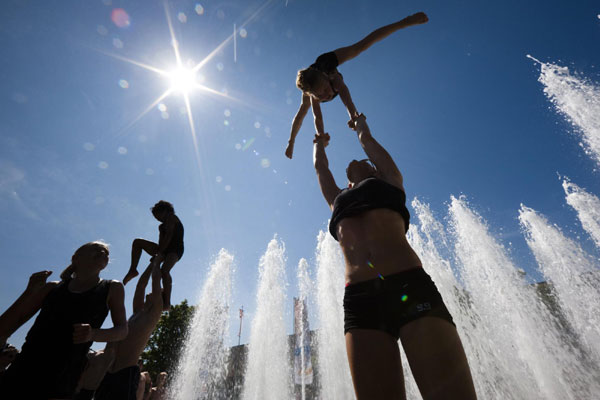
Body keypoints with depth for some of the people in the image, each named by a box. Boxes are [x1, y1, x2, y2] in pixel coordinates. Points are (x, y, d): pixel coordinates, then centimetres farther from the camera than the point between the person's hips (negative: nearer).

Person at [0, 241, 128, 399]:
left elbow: (122, 329, 5)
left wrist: (93, 334, -14)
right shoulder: (52, 288, 10)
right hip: (21, 372, 3)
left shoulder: (112, 289, 5)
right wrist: (31, 291, -4)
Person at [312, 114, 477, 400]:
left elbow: (368, 142, 36)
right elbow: (320, 168, 45)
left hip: (409, 287, -2)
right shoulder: (338, 201, 31)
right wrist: (319, 143, 63)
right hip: (359, 301, 3)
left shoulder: (389, 183, 24)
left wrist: (361, 129, 57)